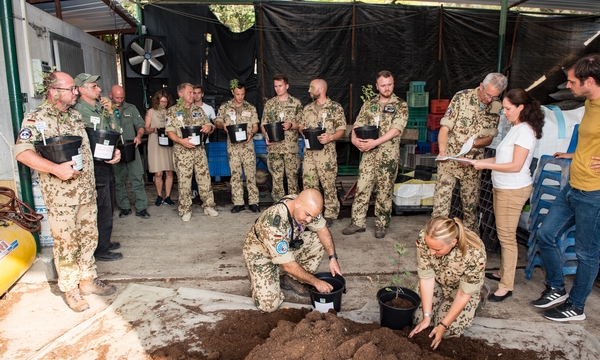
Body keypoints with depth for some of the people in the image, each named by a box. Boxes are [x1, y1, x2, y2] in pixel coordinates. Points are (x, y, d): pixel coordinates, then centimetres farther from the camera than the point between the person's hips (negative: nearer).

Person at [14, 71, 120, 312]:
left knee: (89, 237, 15)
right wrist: (55, 168, -31)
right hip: (60, 194, -7)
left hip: (87, 190, 7)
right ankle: (70, 290, 20)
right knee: (66, 242, 4)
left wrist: (110, 151, 7)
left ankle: (88, 279, 30)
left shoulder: (75, 115, 11)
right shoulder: (36, 119, -12)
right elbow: (22, 152, -22)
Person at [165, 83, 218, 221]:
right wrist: (181, 141, -22)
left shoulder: (198, 110, 14)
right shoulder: (172, 111, 2)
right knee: (184, 180, 0)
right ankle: (185, 210, 11)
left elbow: (208, 124, 17)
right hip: (182, 151, -3)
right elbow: (169, 131, -6)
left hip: (199, 149, 3)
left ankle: (208, 206, 16)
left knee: (204, 177, 5)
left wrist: (208, 127, -8)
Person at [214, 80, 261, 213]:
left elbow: (255, 126, 6)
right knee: (235, 174, 4)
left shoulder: (251, 108, 7)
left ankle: (253, 202, 4)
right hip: (232, 146, 1)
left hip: (247, 145, -1)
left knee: (251, 173, -3)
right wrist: (223, 125, -13)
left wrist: (251, 134, -15)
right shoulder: (225, 107, 7)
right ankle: (238, 203, 11)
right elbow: (217, 122, 10)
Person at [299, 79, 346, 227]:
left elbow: (342, 129, -3)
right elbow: (301, 126, 21)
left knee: (328, 184, 0)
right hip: (309, 152, 5)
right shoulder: (307, 108, 15)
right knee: (308, 183, 8)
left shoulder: (336, 107, -2)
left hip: (327, 152, -5)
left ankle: (330, 214, 13)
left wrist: (330, 137, -21)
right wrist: (303, 130, -2)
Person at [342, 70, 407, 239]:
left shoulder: (400, 105, -1)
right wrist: (355, 139, -12)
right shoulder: (369, 104, 11)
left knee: (385, 190, 5)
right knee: (362, 187, 3)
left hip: (388, 155, -3)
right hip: (368, 154, 3)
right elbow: (358, 124, 9)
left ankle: (381, 224, 17)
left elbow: (396, 129, -13)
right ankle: (358, 222, 13)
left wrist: (376, 142, -22)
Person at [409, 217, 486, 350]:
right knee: (417, 320, -7)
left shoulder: (474, 253, -39)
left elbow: (464, 294, -26)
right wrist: (427, 317, -22)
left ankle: (476, 301, 14)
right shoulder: (424, 239, -33)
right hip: (436, 282, 2)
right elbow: (427, 278, -23)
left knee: (449, 330, -13)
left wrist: (443, 326, -22)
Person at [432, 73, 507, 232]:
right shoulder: (462, 97, -9)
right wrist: (443, 151, -28)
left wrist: (475, 143, -17)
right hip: (450, 159, -3)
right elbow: (444, 128, -12)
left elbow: (489, 138, 6)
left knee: (471, 204, 13)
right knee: (441, 200, -6)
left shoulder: (496, 107, 1)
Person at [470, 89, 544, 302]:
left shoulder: (525, 131, -16)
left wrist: (485, 165, -16)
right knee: (503, 233, 16)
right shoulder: (516, 129, 13)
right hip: (502, 188, 9)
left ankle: (507, 286, 3)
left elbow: (516, 165, -20)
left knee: (507, 236, -5)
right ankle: (503, 272, 29)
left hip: (514, 190, -9)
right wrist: (480, 162, 6)